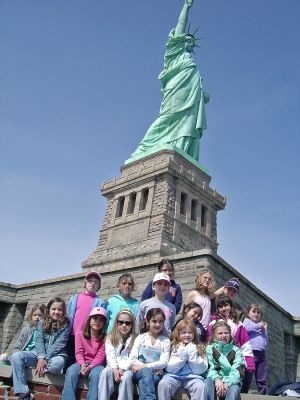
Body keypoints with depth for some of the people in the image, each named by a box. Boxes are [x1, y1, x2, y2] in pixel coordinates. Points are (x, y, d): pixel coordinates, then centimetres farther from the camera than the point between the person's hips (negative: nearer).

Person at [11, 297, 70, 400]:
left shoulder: (65, 325, -3)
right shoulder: (42, 323, 8)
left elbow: (59, 344, -12)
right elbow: (39, 340, -3)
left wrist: (45, 359, -21)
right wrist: (41, 358, -20)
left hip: (56, 355, -4)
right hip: (40, 353, 4)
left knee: (56, 364, -40)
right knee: (16, 356, -19)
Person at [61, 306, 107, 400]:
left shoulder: (105, 338, 2)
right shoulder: (80, 334, 6)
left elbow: (100, 356, -8)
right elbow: (78, 353, -3)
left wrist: (90, 366, -26)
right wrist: (83, 365, -22)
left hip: (96, 364, -1)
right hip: (82, 363, 1)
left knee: (96, 374, -36)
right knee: (71, 371, -31)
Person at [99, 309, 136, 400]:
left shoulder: (135, 339, 5)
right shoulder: (110, 338, 11)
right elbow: (110, 356, -1)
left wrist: (122, 369, -18)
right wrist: (115, 369, -18)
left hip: (128, 368, -1)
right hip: (114, 367, 2)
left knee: (126, 376, -33)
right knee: (106, 372, -30)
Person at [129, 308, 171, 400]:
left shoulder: (165, 341, 6)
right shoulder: (141, 338, 6)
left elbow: (164, 362, -6)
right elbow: (132, 360, -4)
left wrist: (145, 366, -17)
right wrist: (147, 369, -15)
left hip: (155, 374, 0)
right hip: (139, 371, 0)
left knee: (143, 382, -35)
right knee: (147, 372, -36)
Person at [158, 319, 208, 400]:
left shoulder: (200, 349, 8)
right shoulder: (172, 347, 6)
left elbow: (201, 370, -2)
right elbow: (169, 369, -5)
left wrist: (192, 353, -8)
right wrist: (182, 353, -10)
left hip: (193, 377, 0)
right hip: (174, 376, 0)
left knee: (201, 386, -31)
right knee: (163, 384, -29)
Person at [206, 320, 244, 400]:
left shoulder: (236, 350, 9)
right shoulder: (209, 349, 8)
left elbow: (237, 371, -5)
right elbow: (209, 368, -5)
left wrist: (227, 383, -22)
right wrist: (217, 379, -25)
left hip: (231, 381, 0)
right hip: (214, 379, 0)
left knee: (234, 389, -34)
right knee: (207, 383, -33)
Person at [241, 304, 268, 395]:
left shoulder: (262, 326, 25)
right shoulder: (247, 320, 12)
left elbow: (266, 342, 20)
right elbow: (245, 329, -12)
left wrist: (264, 330, 10)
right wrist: (259, 326, -3)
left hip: (261, 354, 5)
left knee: (262, 380, 4)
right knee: (247, 378, -5)